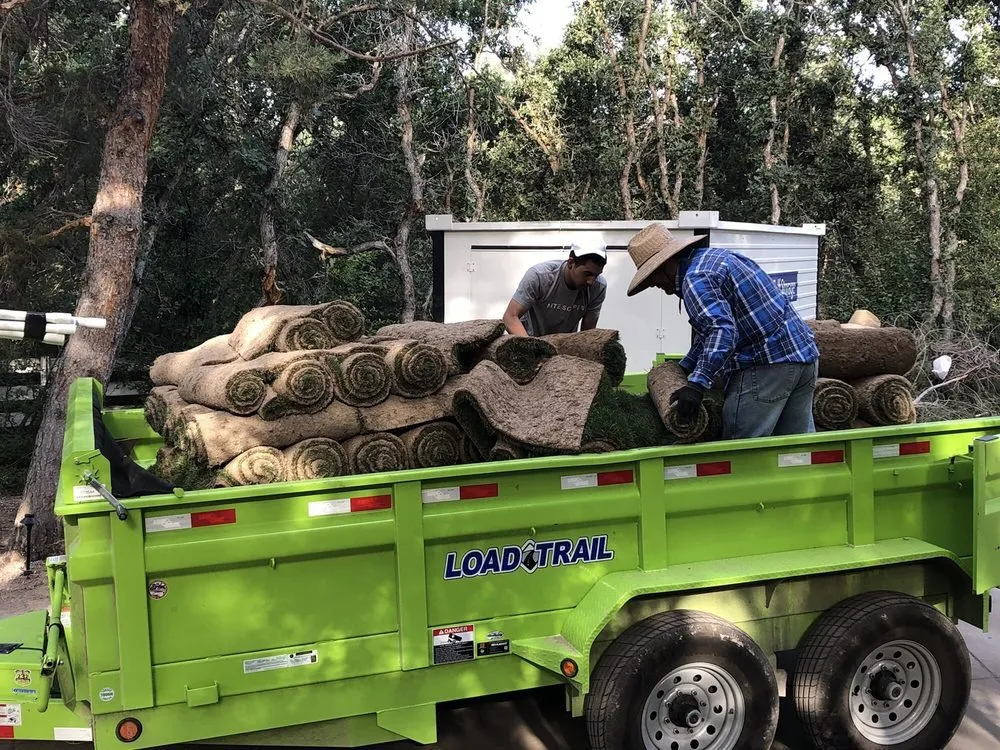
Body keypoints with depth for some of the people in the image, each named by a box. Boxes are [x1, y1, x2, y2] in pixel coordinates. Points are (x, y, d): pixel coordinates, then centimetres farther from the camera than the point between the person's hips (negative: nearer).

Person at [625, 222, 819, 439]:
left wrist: (697, 384, -32)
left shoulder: (696, 279, -13)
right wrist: (684, 368, 26)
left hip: (767, 365, -10)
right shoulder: (714, 256, 20)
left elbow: (723, 330, -27)